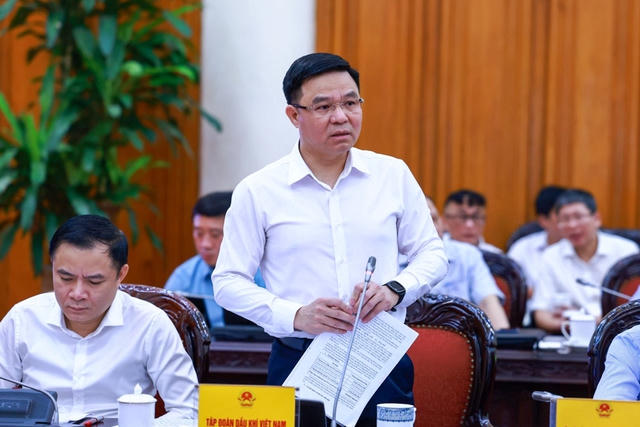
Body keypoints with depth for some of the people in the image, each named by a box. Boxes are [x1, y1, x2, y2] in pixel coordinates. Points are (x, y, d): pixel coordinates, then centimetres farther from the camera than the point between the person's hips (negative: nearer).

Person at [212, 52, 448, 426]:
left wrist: (395, 289, -9)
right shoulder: (258, 192, -1)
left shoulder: (394, 175, 6)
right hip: (299, 364, -2)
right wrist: (296, 316, -15)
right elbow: (228, 282, 0)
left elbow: (432, 254, 12)